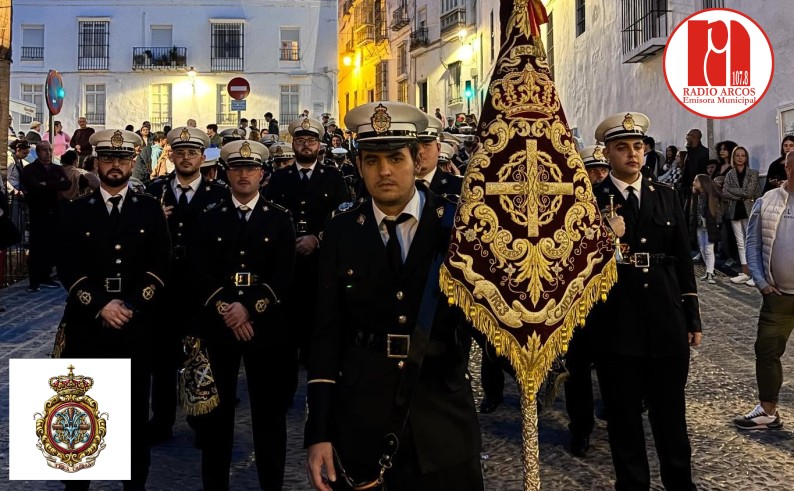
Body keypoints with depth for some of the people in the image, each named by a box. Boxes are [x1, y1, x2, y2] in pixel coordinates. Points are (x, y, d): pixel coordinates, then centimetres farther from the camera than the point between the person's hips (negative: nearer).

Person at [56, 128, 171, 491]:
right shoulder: (76, 210, 7)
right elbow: (68, 268, -1)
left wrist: (130, 306, -11)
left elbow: (160, 266, 0)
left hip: (137, 325, 0)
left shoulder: (150, 209, 6)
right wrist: (100, 305, -13)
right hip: (86, 323, 0)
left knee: (135, 408, 7)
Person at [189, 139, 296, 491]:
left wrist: (248, 308, -15)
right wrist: (225, 310, -13)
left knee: (269, 411, 6)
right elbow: (198, 272, 0)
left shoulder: (279, 219, 6)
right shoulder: (209, 219, 9)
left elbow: (284, 274, -4)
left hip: (266, 325, -1)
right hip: (217, 324, 1)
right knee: (217, 410, 7)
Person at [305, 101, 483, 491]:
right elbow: (327, 332, -1)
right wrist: (319, 432, -5)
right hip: (360, 417, 1)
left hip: (443, 418, -1)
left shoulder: (457, 223, -3)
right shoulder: (342, 231, 0)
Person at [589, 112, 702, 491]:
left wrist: (692, 319, 8)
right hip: (616, 326, -2)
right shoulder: (590, 201, -2)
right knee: (623, 415, 10)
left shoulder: (666, 197, 8)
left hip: (667, 323, 3)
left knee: (671, 412, 14)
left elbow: (683, 260, 9)